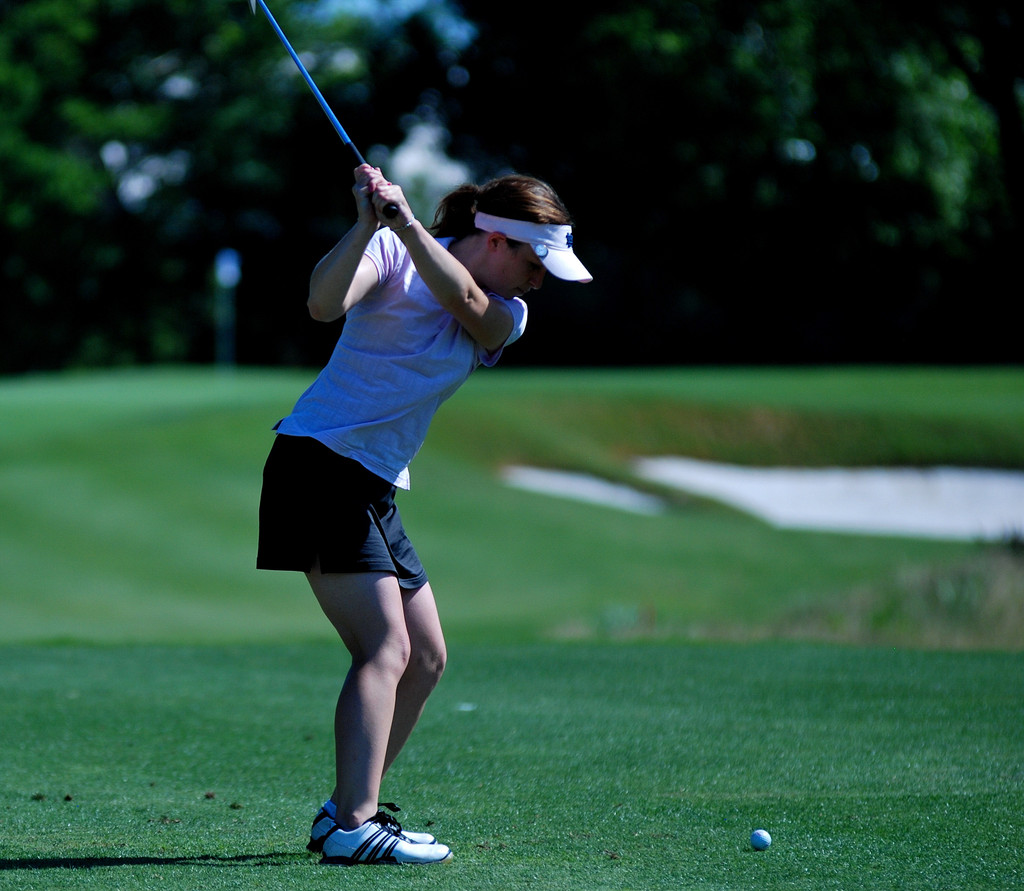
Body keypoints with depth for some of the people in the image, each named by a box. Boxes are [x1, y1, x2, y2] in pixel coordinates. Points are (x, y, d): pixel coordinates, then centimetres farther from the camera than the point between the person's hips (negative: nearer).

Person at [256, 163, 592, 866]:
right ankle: (352, 827, -25)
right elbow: (325, 303, -23)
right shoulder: (392, 253, -6)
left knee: (427, 659, 9)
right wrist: (369, 225, -36)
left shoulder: (506, 316, 8)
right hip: (319, 460, -8)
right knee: (387, 644, -18)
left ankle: (348, 808, 18)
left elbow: (463, 301, -15)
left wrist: (405, 221, -28)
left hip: (376, 490, 8)